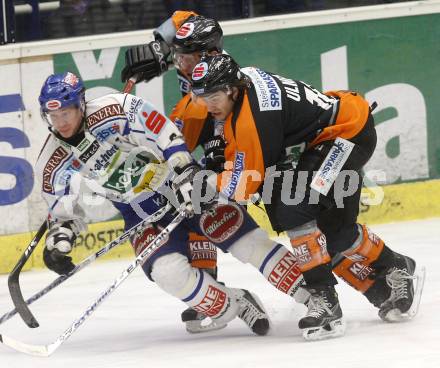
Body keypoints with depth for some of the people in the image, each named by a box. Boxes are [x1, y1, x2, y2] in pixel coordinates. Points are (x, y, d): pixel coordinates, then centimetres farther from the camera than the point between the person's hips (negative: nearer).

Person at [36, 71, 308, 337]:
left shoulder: (112, 111, -21)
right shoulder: (53, 165, -7)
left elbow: (164, 133, -20)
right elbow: (63, 211, 3)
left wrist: (185, 172, -27)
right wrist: (58, 243, -14)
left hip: (182, 183, -3)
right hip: (142, 214, 3)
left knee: (243, 238, -11)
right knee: (169, 271, -22)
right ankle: (235, 307, -3)